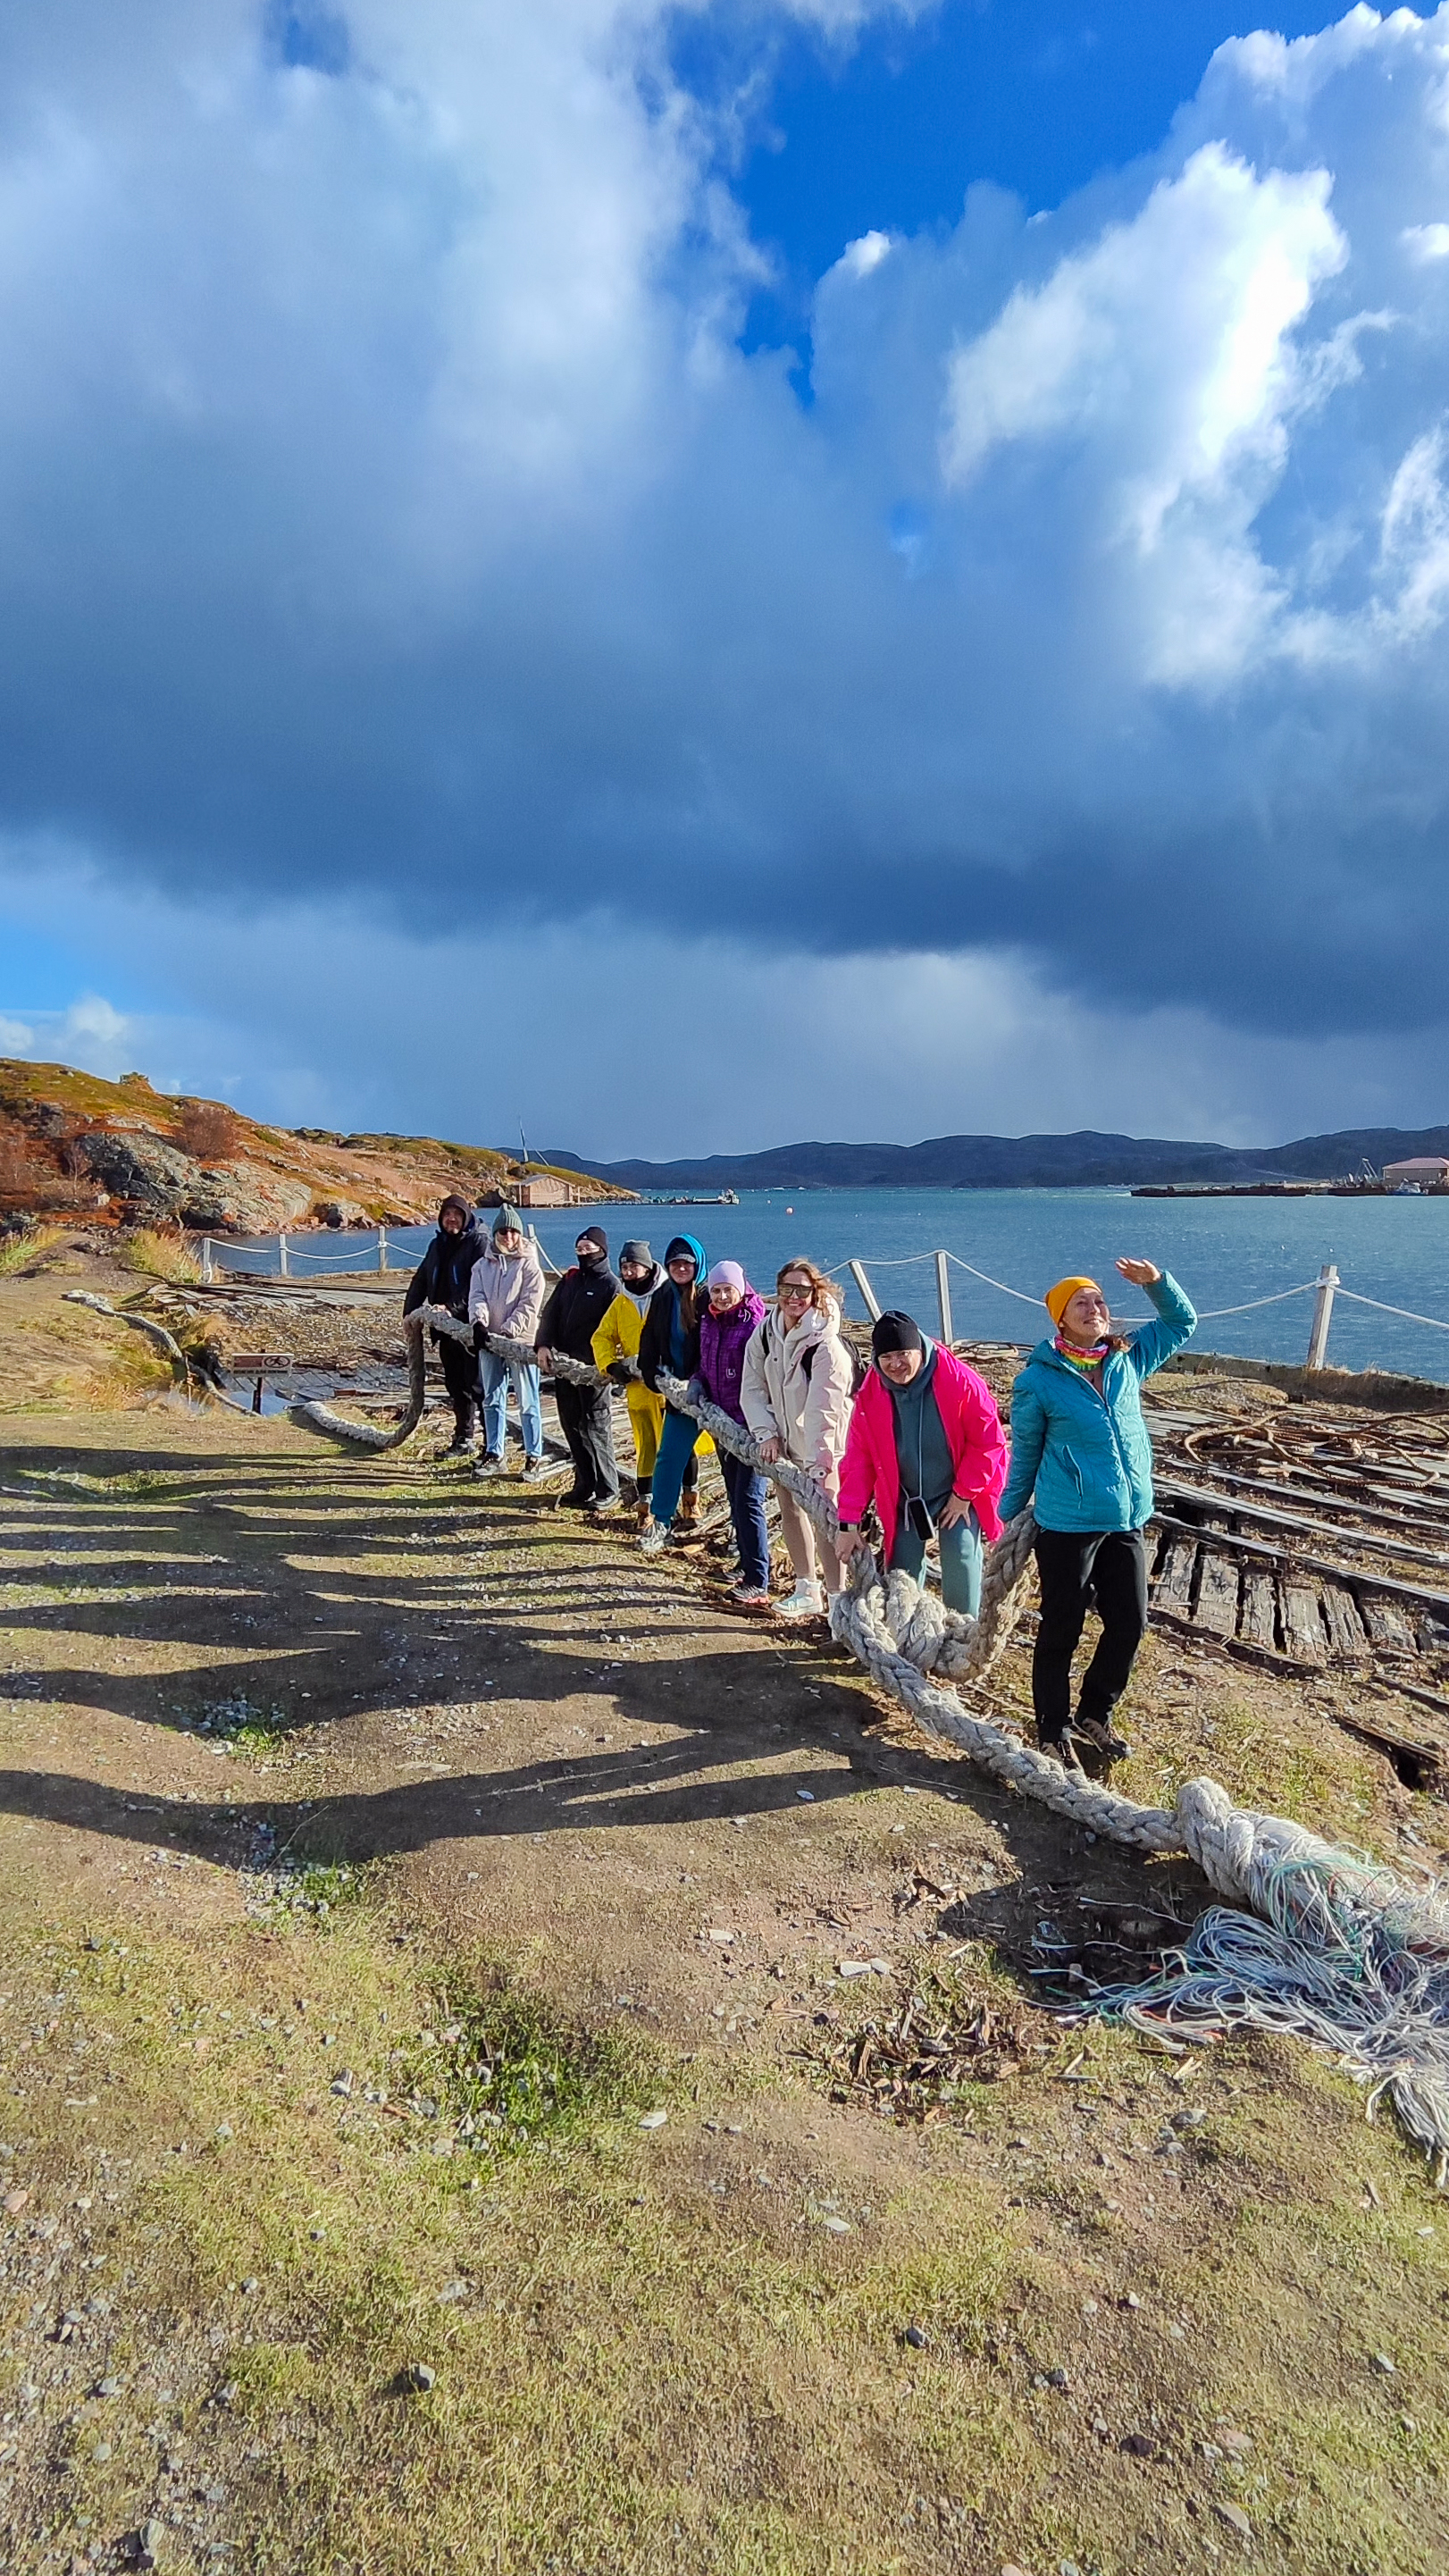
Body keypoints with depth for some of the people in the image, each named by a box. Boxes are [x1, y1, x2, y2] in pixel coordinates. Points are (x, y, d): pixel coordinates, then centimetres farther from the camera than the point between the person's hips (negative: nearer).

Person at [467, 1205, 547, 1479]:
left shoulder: (529, 1265, -3)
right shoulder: (483, 1265, 11)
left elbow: (529, 1306, -10)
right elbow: (476, 1298, 1)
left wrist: (508, 1330, -19)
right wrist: (479, 1322, -19)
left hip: (520, 1341, -5)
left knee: (527, 1402, -1)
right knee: (492, 1400, 12)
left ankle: (534, 1456, 6)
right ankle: (494, 1453, 22)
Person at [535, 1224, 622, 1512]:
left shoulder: (610, 1286, -7)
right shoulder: (569, 1280, 14)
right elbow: (550, 1313, 6)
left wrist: (594, 1364, -23)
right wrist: (543, 1345, -10)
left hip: (592, 1369, -7)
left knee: (596, 1429, -2)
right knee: (572, 1426, 12)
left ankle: (607, 1493, 7)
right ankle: (584, 1485, 23)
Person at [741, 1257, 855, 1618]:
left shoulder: (825, 1345, -24)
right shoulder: (765, 1334, -4)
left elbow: (824, 1411, -28)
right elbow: (753, 1388, 3)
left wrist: (817, 1465, -32)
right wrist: (766, 1434, -7)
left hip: (821, 1446, -7)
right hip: (784, 1441, 7)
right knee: (790, 1511, 15)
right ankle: (807, 1591, 30)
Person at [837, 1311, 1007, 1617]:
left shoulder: (960, 1381, -21)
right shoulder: (871, 1396, -11)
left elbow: (987, 1441, -12)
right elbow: (858, 1460, -7)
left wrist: (964, 1494, -10)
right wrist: (849, 1523, -9)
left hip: (958, 1496, -3)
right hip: (903, 1501, 3)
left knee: (961, 1560, -15)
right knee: (902, 1576, 4)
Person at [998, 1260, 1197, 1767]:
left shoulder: (1128, 1359, 4)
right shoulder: (1039, 1379, -9)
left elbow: (1181, 1323, 16)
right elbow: (1024, 1454, 0)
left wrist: (1157, 1283, -3)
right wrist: (1007, 1520, 6)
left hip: (1127, 1521, 5)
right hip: (1068, 1524, -5)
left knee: (1129, 1624, 12)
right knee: (1060, 1632, 5)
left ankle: (1094, 1713, 34)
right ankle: (1054, 1733, 22)